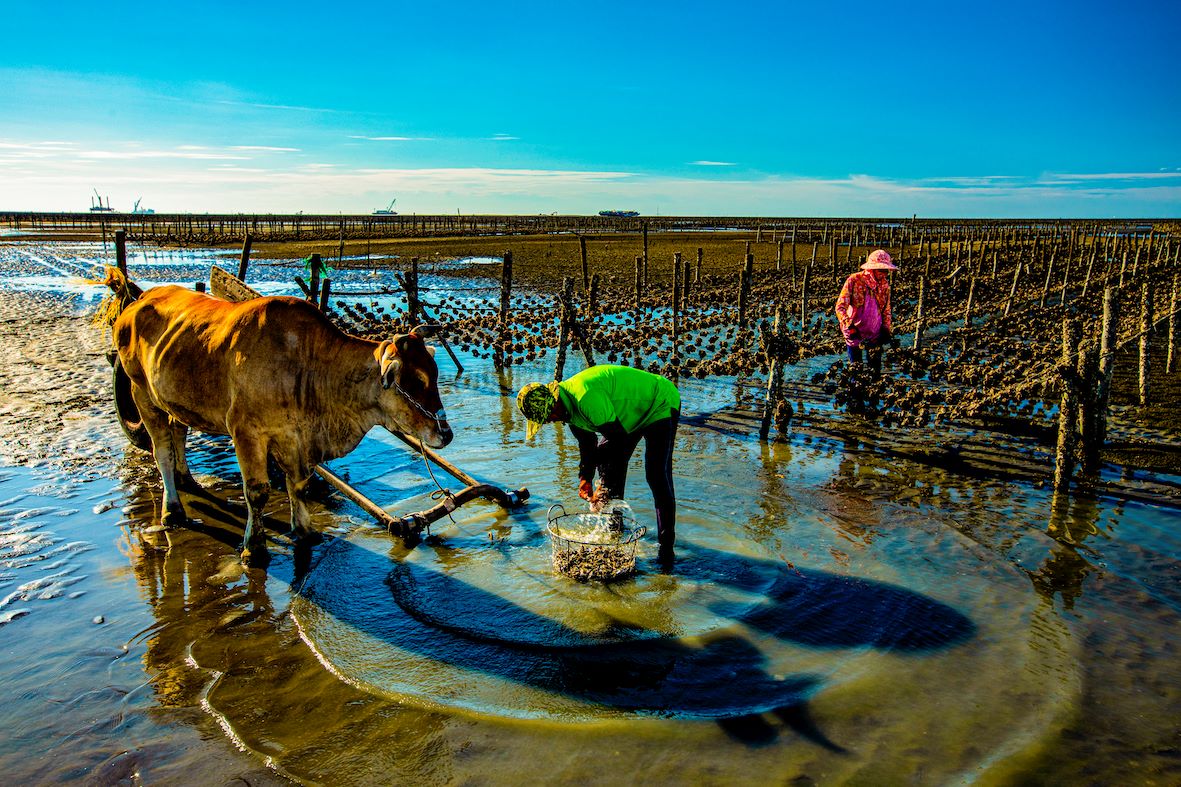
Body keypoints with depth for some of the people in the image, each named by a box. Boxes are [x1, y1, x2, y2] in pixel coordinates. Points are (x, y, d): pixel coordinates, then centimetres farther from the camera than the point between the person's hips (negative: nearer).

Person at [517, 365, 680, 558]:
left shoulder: (586, 397, -36)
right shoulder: (569, 406, -5)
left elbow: (619, 441, -33)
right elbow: (587, 443, 9)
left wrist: (606, 487, -26)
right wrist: (585, 478, -3)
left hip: (660, 405, -10)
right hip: (632, 413, 10)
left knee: (657, 475, -18)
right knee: (606, 462, 11)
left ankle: (666, 544, -11)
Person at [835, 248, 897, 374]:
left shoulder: (884, 284, 0)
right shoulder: (854, 281, -14)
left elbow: (886, 310, 12)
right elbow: (840, 307, -18)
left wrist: (887, 329, 5)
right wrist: (849, 326, -29)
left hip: (875, 334, 3)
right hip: (854, 334, -3)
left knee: (876, 369, 7)